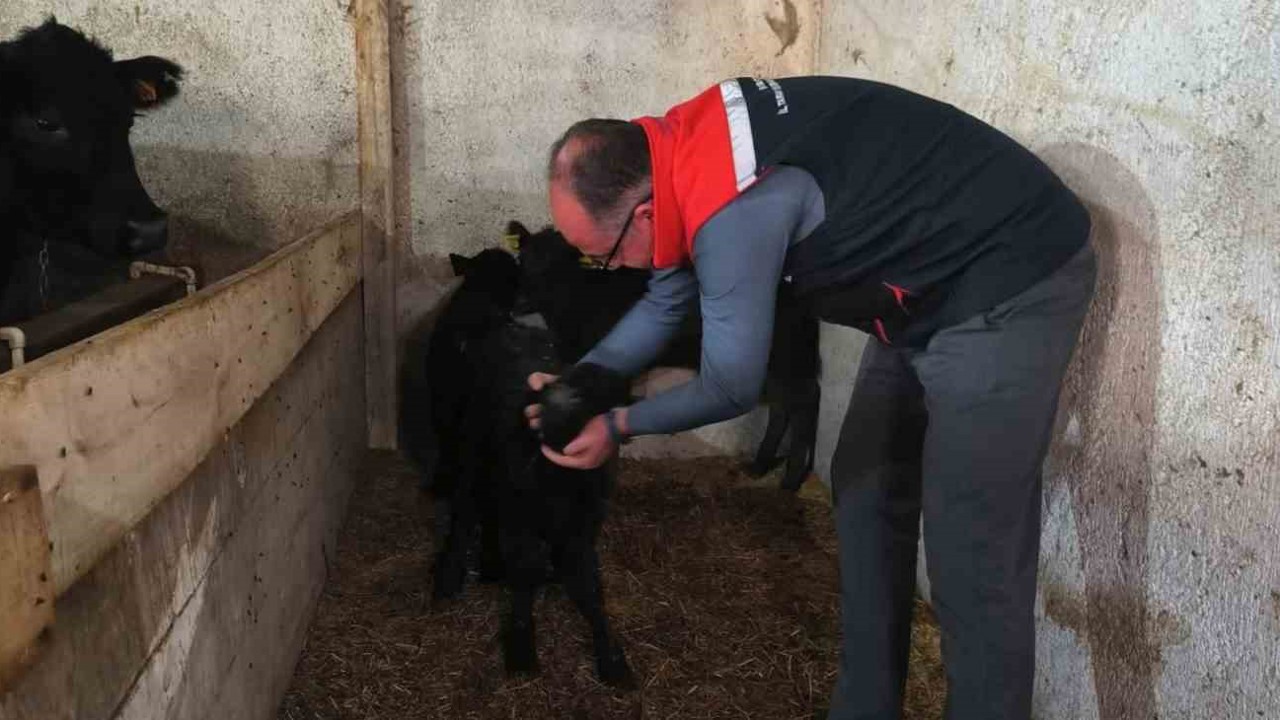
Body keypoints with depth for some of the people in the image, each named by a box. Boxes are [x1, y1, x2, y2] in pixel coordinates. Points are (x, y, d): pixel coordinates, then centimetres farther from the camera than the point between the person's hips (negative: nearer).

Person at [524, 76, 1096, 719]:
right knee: (866, 493, 15)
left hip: (1011, 281, -10)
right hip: (930, 286, 10)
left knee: (973, 562, -7)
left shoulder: (732, 208, -31)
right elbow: (666, 301, 13)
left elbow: (730, 386, -18)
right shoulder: (682, 150, -3)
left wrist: (619, 425, -2)